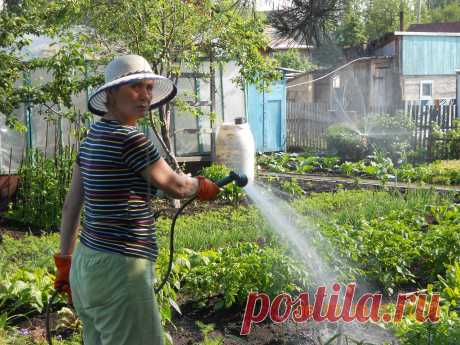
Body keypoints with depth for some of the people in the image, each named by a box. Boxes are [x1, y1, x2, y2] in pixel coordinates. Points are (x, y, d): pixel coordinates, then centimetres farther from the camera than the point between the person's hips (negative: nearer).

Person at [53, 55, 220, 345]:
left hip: (87, 262, 9)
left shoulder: (94, 137, 9)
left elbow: (72, 203, 13)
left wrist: (65, 261, 19)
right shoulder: (128, 138, -16)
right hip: (119, 268, -9)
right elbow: (175, 186, -8)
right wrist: (202, 186, 14)